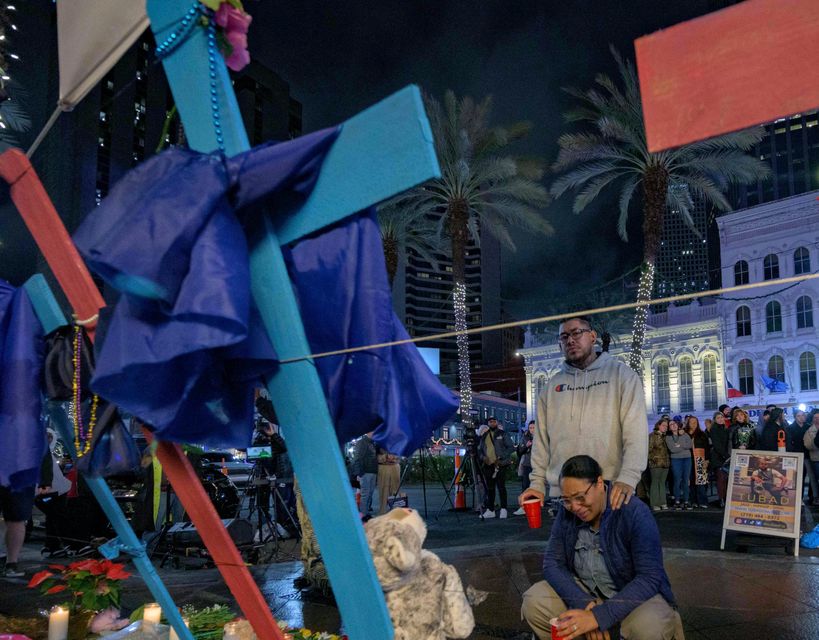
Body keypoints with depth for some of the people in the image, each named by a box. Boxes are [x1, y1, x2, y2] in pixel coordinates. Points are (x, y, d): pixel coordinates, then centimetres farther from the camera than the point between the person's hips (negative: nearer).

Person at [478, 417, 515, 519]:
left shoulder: (503, 434, 2)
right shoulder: (484, 436, 15)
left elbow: (511, 447, -3)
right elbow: (479, 449, 19)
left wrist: (501, 457, -13)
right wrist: (483, 457, -2)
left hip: (500, 464, -4)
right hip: (488, 465, 5)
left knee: (501, 486, -7)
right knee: (490, 488, 6)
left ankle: (503, 509, -2)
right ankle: (490, 510, 11)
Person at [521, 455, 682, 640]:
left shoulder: (635, 513, -21)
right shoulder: (566, 514, -6)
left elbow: (650, 578, -26)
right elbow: (552, 564, -6)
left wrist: (598, 616, -34)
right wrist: (584, 603, -25)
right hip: (584, 593, 4)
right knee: (533, 602, -18)